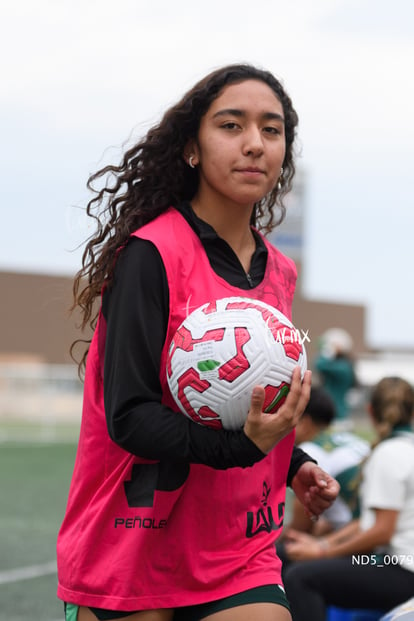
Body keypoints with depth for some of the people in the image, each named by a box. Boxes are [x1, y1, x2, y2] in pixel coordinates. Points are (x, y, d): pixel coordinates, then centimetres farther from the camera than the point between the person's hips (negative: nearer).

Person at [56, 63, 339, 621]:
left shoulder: (279, 274, 8)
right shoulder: (151, 255, -13)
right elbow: (128, 417, -19)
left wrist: (294, 465, 5)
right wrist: (241, 445, -30)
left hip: (241, 558, 5)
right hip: (128, 555, -5)